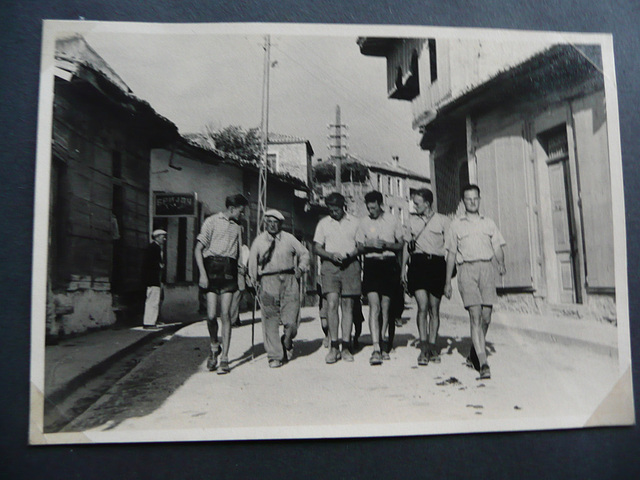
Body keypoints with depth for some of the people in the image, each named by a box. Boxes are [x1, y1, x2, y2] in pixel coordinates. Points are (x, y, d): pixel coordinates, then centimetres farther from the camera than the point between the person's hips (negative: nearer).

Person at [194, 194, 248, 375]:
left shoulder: (237, 227, 17)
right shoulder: (212, 221, 4)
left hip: (229, 270, 3)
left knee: (225, 314, -4)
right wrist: (202, 273, -9)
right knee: (211, 315, -7)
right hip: (211, 267, -2)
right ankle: (214, 347, 21)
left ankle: (224, 358, 2)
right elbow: (198, 249, 0)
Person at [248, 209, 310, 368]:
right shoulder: (259, 241, 8)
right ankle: (274, 356, 8)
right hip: (268, 281, 0)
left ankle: (287, 343, 27)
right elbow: (252, 264, 11)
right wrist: (254, 281, 5)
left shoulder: (289, 239, 10)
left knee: (291, 321, -4)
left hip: (289, 280, 1)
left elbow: (304, 253, 21)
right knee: (270, 320, -3)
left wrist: (301, 267, 7)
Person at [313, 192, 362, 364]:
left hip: (350, 265, 0)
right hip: (330, 266, 0)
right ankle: (334, 346, -7)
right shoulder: (323, 223, 13)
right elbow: (317, 248, 10)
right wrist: (331, 255, -9)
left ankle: (346, 346, 3)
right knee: (332, 303, -13)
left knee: (348, 305, -1)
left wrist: (351, 254, -9)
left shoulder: (354, 222, 12)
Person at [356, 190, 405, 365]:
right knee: (374, 305, -13)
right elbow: (359, 246, 13)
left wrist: (386, 244, -10)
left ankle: (383, 345, 18)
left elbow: (401, 244, 9)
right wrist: (367, 245, -10)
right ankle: (376, 349, -17)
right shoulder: (364, 222, 9)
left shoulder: (392, 220, 7)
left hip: (389, 264, 1)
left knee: (385, 306, 4)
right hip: (371, 264, 0)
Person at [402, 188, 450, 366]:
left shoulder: (443, 220, 6)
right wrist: (403, 267, 11)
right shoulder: (412, 220, 15)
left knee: (434, 308, 4)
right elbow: (407, 245, 18)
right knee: (422, 306, -11)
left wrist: (449, 270, -2)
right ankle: (423, 347, -7)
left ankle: (432, 346, 15)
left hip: (437, 264, -1)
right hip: (417, 263, 1)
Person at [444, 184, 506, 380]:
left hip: (487, 268, 2)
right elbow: (451, 254, 14)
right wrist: (447, 281, 10)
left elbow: (498, 247, 14)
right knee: (475, 315, -12)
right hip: (467, 269, -2)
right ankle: (483, 363, -14)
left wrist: (501, 263, -8)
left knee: (486, 316, 0)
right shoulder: (456, 225, 14)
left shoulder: (488, 223, 19)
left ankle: (474, 352, 24)